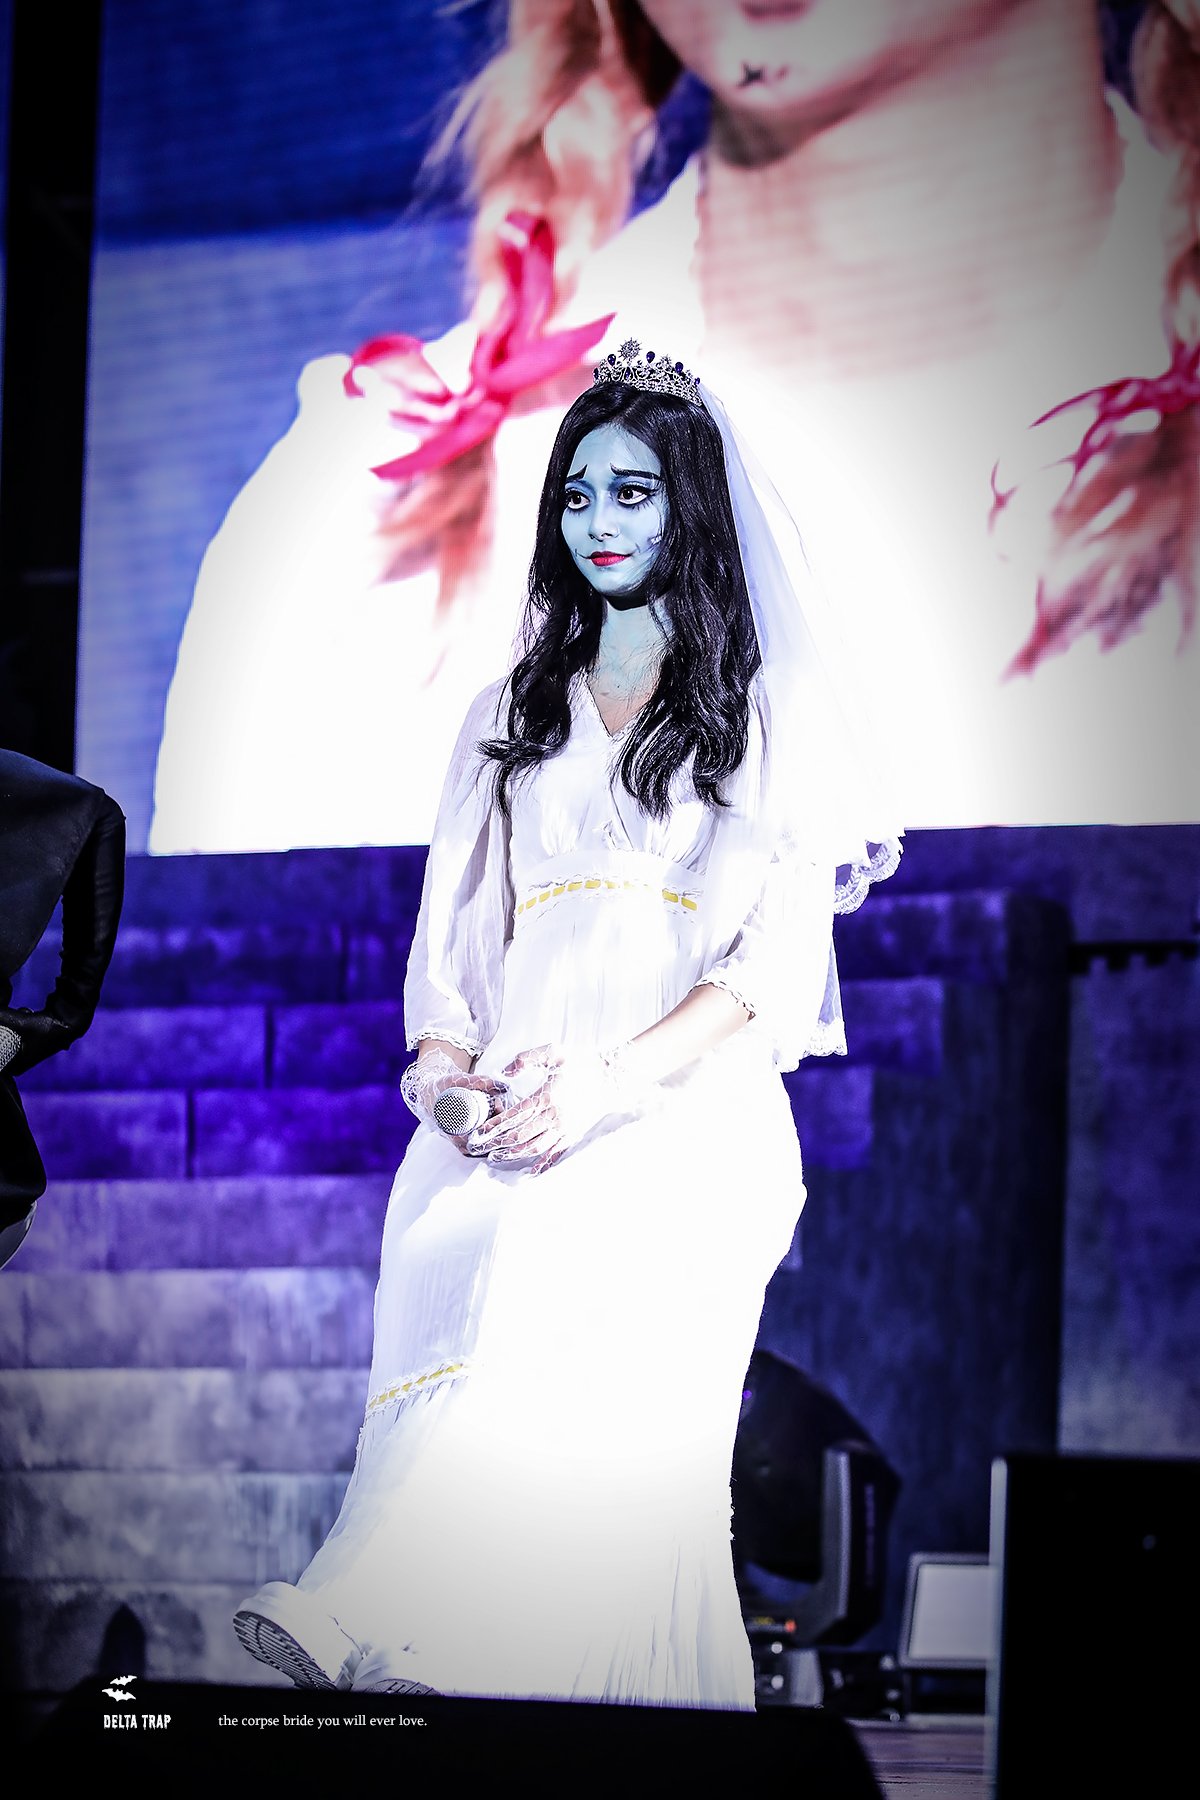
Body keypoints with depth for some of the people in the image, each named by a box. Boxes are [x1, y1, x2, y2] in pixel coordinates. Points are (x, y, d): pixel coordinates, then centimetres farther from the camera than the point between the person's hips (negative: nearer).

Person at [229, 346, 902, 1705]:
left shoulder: (762, 711, 12)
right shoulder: (512, 714, 25)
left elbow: (782, 956, 0)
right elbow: (452, 932, 18)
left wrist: (603, 1085, -14)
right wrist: (446, 1070, -5)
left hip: (686, 1102, -4)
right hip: (514, 1110, 4)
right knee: (452, 1244, -27)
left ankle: (399, 1638, -49)